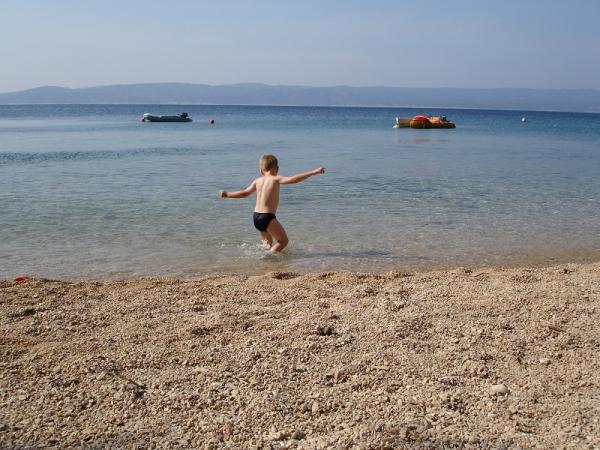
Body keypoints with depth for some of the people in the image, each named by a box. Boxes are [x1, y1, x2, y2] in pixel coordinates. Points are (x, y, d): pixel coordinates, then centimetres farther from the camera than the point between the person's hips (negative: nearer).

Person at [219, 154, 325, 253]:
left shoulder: (257, 181, 8)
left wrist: (227, 194, 35)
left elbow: (245, 193, 18)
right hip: (267, 218, -7)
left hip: (256, 217, 7)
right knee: (283, 241, 2)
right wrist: (313, 172, -20)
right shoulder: (275, 179, -7)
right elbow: (293, 179, -19)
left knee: (268, 243, 27)